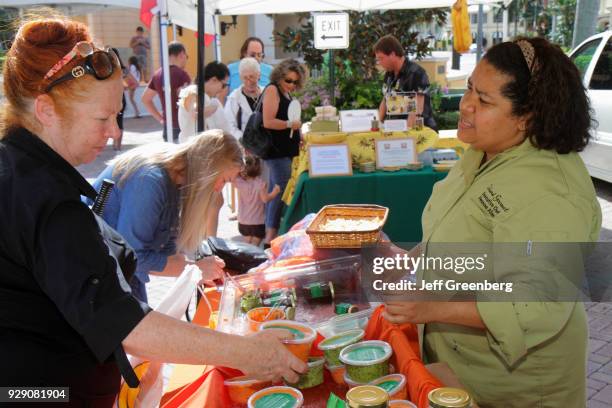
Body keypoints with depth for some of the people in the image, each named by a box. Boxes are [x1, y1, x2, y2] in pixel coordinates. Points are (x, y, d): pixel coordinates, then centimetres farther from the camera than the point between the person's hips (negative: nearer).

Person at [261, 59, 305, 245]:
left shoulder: (287, 93, 18)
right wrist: (290, 124, -22)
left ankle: (270, 234, 17)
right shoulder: (272, 90, -9)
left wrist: (298, 136, 18)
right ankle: (271, 235, -13)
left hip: (286, 150, 10)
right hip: (276, 151, -10)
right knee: (282, 189, -15)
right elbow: (268, 122, -18)